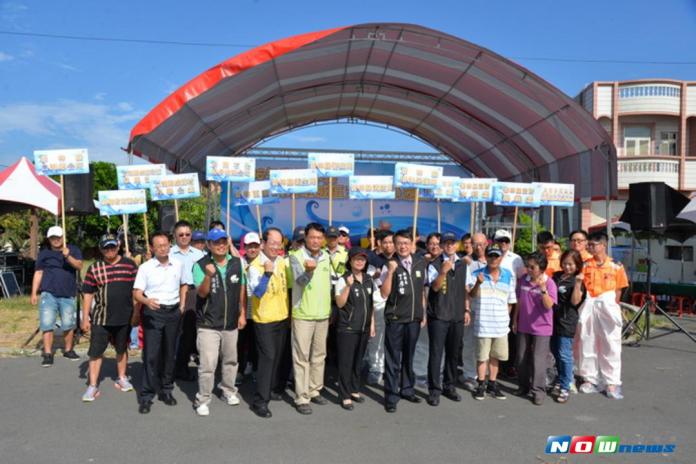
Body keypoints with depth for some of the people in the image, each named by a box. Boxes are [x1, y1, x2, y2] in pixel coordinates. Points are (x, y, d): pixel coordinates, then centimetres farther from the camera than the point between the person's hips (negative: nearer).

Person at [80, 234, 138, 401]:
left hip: (124, 318, 1)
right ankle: (93, 386, 9)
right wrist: (85, 318, -3)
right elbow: (87, 294, 1)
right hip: (100, 318, -1)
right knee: (95, 352, 1)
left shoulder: (129, 264, 0)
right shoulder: (94, 268, 0)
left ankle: (122, 378, 32)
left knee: (122, 349, 16)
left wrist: (136, 312, 1)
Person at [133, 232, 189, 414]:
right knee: (151, 354, -6)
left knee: (169, 353, 11)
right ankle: (146, 396, 1)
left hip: (173, 312, 4)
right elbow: (137, 293, -11)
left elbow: (184, 285, 21)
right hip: (153, 312, -4)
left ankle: (166, 390, 24)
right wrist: (147, 301, -31)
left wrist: (182, 305, 12)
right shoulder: (145, 267, -6)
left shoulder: (178, 265, 5)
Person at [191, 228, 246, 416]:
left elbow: (242, 289, 9)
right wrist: (208, 276, -35)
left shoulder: (237, 263, 1)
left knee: (230, 360, 19)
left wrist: (243, 313, 7)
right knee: (207, 364, -7)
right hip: (208, 324, -4)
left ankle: (228, 390, 38)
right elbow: (201, 293, -18)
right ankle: (202, 399, 10)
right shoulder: (201, 265, -11)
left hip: (231, 323, 4)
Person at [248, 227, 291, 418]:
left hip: (283, 317, 6)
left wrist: (289, 311, 17)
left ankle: (274, 388, 33)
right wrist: (267, 273, -35)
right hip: (264, 319, -6)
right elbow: (256, 292, -26)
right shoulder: (256, 266, -15)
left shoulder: (282, 262, 4)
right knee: (267, 357, -7)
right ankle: (260, 400, 0)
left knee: (278, 356, 16)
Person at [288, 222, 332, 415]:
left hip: (323, 314, 6)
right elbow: (300, 280, -27)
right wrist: (308, 270, -49)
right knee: (302, 358, 0)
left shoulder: (326, 257, 7)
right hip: (303, 315, -5)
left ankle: (315, 390, 28)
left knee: (319, 356, 14)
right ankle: (301, 398, 6)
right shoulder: (296, 256, -10)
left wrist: (331, 307, 18)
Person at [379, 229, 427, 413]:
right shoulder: (389, 265, -8)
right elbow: (384, 294, -13)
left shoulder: (421, 263, 3)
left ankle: (407, 389, 29)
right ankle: (391, 396, 10)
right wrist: (391, 271, -23)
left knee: (409, 356, 16)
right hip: (395, 319, -4)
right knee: (393, 359, 2)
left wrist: (423, 313, 13)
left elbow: (422, 290, 13)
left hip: (414, 318, 4)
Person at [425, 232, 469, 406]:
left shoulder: (463, 264, 9)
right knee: (436, 353, -2)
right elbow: (435, 287, -18)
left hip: (457, 315, 4)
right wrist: (443, 271, -34)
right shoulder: (434, 264, -6)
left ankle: (449, 386, 25)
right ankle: (434, 390, 6)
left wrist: (467, 310, 11)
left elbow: (466, 289, 16)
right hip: (438, 315, -4)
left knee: (453, 352, 11)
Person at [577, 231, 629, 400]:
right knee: (587, 345, 8)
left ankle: (612, 383, 8)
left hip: (607, 306, -2)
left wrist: (611, 307, -5)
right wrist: (588, 306, -5)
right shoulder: (585, 265, 4)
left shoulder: (616, 266, -2)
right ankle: (591, 379, 20)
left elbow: (618, 291, 1)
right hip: (588, 307, 3)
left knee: (610, 346, 1)